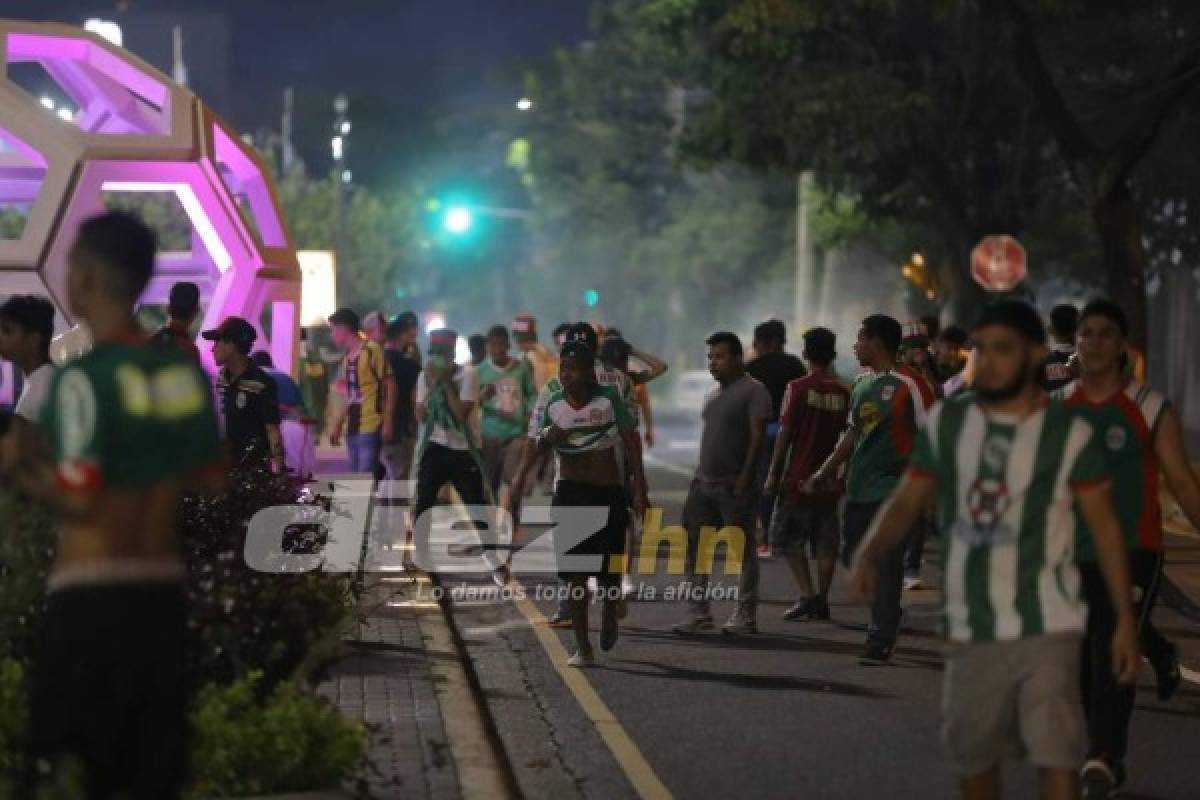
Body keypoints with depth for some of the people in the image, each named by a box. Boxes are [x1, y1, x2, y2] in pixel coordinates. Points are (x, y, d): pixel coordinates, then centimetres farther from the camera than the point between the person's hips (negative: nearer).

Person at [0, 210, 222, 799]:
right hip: (163, 590, 6)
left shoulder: (84, 377, -14)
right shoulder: (185, 370, 6)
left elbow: (79, 501, -18)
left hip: (91, 595, -6)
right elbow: (209, 478, 15)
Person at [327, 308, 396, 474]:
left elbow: (390, 386, -12)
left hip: (371, 428, -9)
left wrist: (388, 423, -17)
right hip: (352, 428, 9)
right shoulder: (347, 357, 15)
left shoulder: (372, 351, -10)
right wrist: (337, 426, 19)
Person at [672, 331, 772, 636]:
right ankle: (698, 613, 7)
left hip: (734, 485, -8)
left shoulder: (754, 391, -8)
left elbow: (758, 437, -14)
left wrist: (745, 477, -20)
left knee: (743, 548, -1)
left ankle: (746, 616, 5)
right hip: (704, 482, 8)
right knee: (693, 544, 3)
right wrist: (700, 472, 18)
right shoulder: (713, 394, 18)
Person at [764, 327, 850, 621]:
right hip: (830, 481, 4)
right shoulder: (843, 393, 4)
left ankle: (807, 595, -7)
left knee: (789, 540, 5)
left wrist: (773, 474, -4)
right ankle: (821, 601, 7)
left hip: (799, 478, -4)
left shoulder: (798, 388, -9)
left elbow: (785, 433, -9)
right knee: (825, 544, 8)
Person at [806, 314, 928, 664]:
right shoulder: (862, 386, 12)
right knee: (853, 557, 11)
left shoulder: (905, 386, -11)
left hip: (892, 491, -8)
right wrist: (826, 471, 20)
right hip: (858, 489, 8)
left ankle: (880, 640, -1)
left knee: (887, 567, -6)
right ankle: (883, 620, 28)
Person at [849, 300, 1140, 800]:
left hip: (1047, 626, -4)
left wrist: (1125, 619, -4)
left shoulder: (1070, 434, -5)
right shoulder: (946, 423, 3)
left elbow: (1104, 526, -1)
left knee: (1056, 755, -12)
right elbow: (908, 500, 4)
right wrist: (871, 555, -16)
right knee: (971, 754, 15)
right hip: (972, 628, 4)